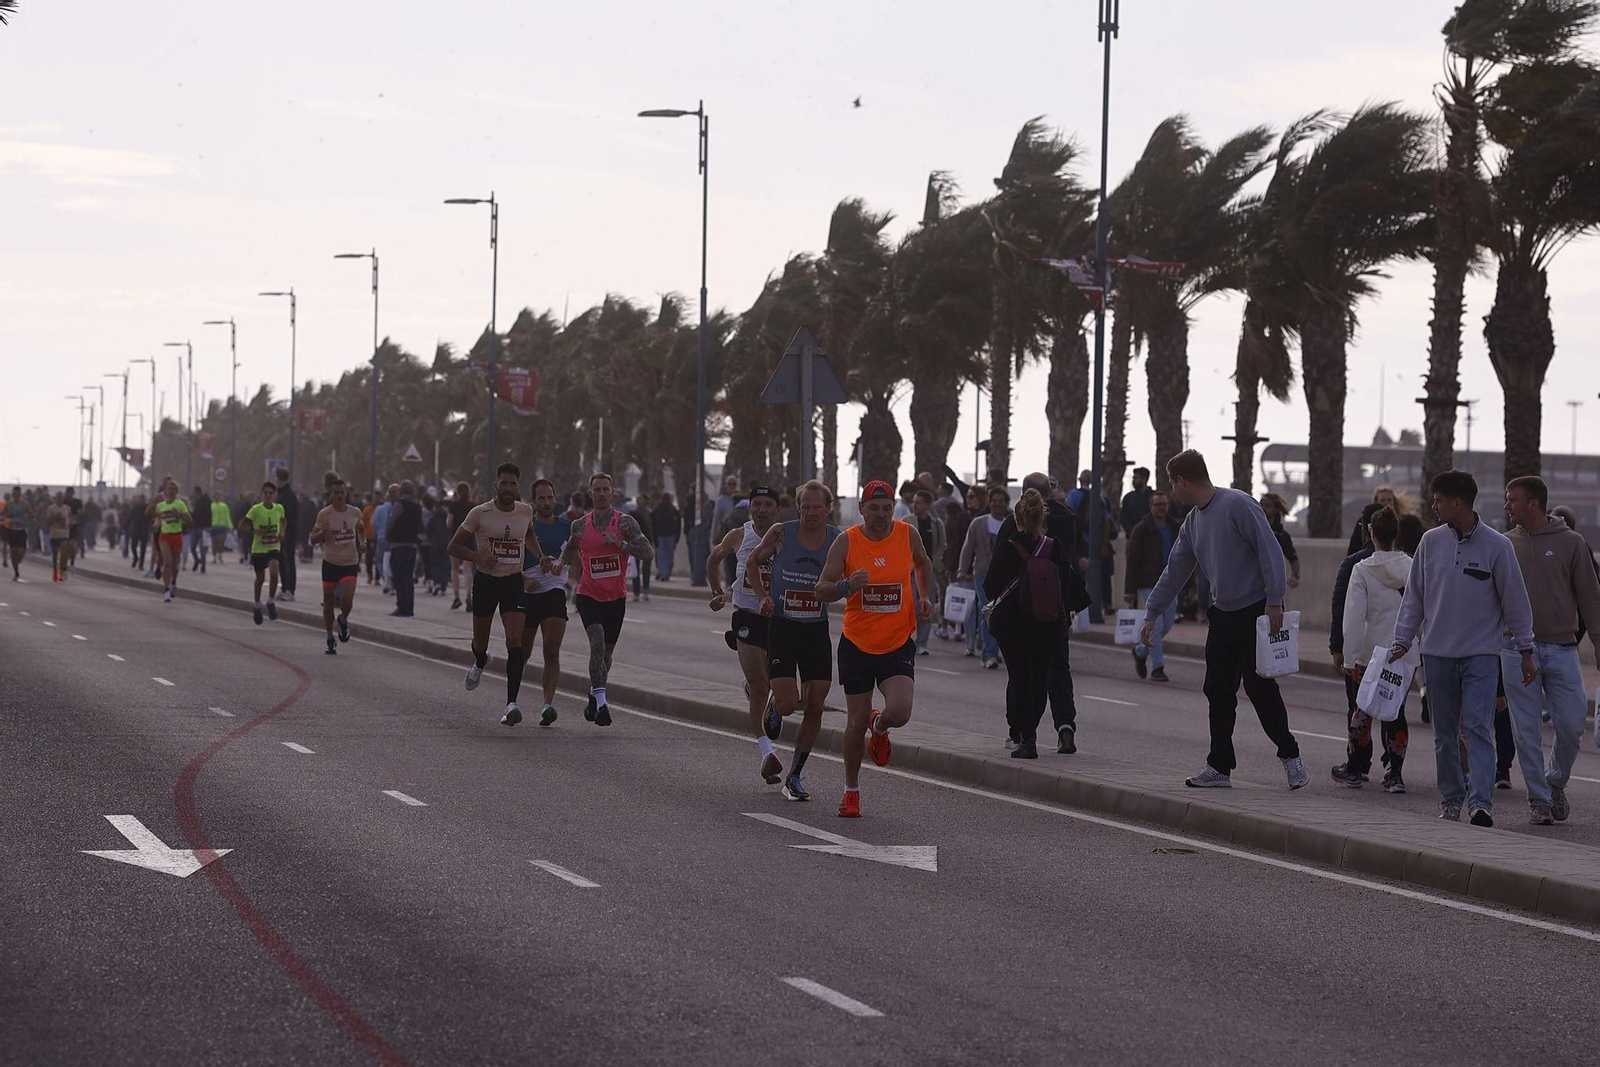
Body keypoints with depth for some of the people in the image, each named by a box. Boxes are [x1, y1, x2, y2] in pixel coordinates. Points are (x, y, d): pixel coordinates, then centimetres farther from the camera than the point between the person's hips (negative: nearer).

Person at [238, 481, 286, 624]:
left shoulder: (279, 508, -3)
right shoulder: (256, 509, -12)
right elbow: (242, 525, -10)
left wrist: (281, 532, 1)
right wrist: (255, 530, -25)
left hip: (274, 547, 1)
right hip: (258, 548, -1)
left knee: (274, 572, -22)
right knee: (260, 578, 11)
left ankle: (271, 602, -3)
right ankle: (256, 605, 32)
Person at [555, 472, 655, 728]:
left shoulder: (625, 522, -5)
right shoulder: (580, 525, 2)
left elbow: (648, 554, -12)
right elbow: (569, 555, 21)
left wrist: (620, 544, -22)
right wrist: (563, 562, -1)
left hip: (616, 598, 1)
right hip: (589, 595, -1)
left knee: (606, 652, 13)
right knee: (597, 644, -20)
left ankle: (594, 696, 35)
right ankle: (601, 702, -25)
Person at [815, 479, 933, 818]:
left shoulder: (907, 535, -2)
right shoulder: (847, 542, -7)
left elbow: (922, 564, 22)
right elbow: (821, 590, -9)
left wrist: (923, 597, 8)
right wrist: (847, 586, -28)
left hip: (898, 644, 0)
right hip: (857, 644, 0)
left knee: (899, 713, -20)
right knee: (857, 721, 6)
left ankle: (879, 728, 19)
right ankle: (851, 791, 25)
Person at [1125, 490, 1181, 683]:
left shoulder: (1176, 529, 11)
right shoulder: (1141, 529, -4)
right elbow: (1132, 560, -5)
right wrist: (1129, 590, -10)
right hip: (1148, 584, -5)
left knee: (1167, 625, 9)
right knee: (1156, 625, -10)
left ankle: (1140, 649, 33)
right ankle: (1157, 667, -4)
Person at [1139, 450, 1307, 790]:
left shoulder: (1238, 505, -14)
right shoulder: (1192, 522, 13)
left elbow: (1270, 551, -17)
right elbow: (1175, 571, 20)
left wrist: (1274, 602, -21)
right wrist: (1151, 614, 21)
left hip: (1257, 611, -8)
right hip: (1222, 614, 8)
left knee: (1259, 686, -8)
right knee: (1218, 691, 5)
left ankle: (1289, 755, 6)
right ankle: (1219, 767, 9)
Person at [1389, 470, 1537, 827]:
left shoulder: (1496, 545, -4)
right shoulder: (1431, 541, 4)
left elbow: (1515, 600, 1)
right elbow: (1414, 596, 11)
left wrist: (1525, 651, 2)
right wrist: (1402, 640, 5)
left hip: (1482, 654, -3)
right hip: (1438, 654, 3)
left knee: (1477, 728, -14)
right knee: (1445, 734, 8)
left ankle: (1481, 801, -19)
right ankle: (1451, 799, 18)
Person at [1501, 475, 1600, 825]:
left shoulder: (1571, 543, 1)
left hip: (1562, 649, -1)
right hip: (1517, 649, 1)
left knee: (1571, 725, -4)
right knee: (1527, 732, -1)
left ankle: (1556, 782, 20)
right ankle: (1539, 800, 7)